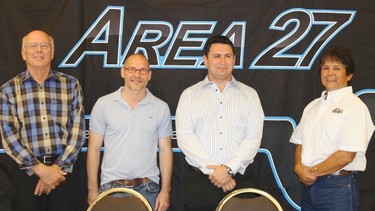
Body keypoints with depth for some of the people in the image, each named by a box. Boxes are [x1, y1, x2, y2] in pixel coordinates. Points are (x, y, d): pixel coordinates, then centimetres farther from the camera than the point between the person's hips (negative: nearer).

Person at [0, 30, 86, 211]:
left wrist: (59, 167, -8)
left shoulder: (71, 85, 6)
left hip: (62, 169, 1)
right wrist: (39, 169, -12)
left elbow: (78, 130, 1)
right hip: (26, 171, -1)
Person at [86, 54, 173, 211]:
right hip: (111, 186, 0)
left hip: (147, 188, 1)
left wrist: (165, 190, 0)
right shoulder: (103, 104, -1)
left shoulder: (161, 108, 2)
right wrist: (93, 189, -1)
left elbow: (165, 150, 5)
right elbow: (94, 148, 2)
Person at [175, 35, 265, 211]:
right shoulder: (190, 94, 7)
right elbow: (184, 136, -4)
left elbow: (254, 137, 0)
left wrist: (229, 169, -12)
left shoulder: (249, 95, 9)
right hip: (199, 180, 0)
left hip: (237, 179, 1)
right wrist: (213, 169, -12)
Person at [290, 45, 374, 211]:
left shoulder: (355, 107, -9)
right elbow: (300, 143, 13)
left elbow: (346, 155, -16)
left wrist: (312, 172, -9)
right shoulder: (313, 106, 13)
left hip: (338, 186, -6)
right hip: (309, 185, 6)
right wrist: (299, 167, -6)